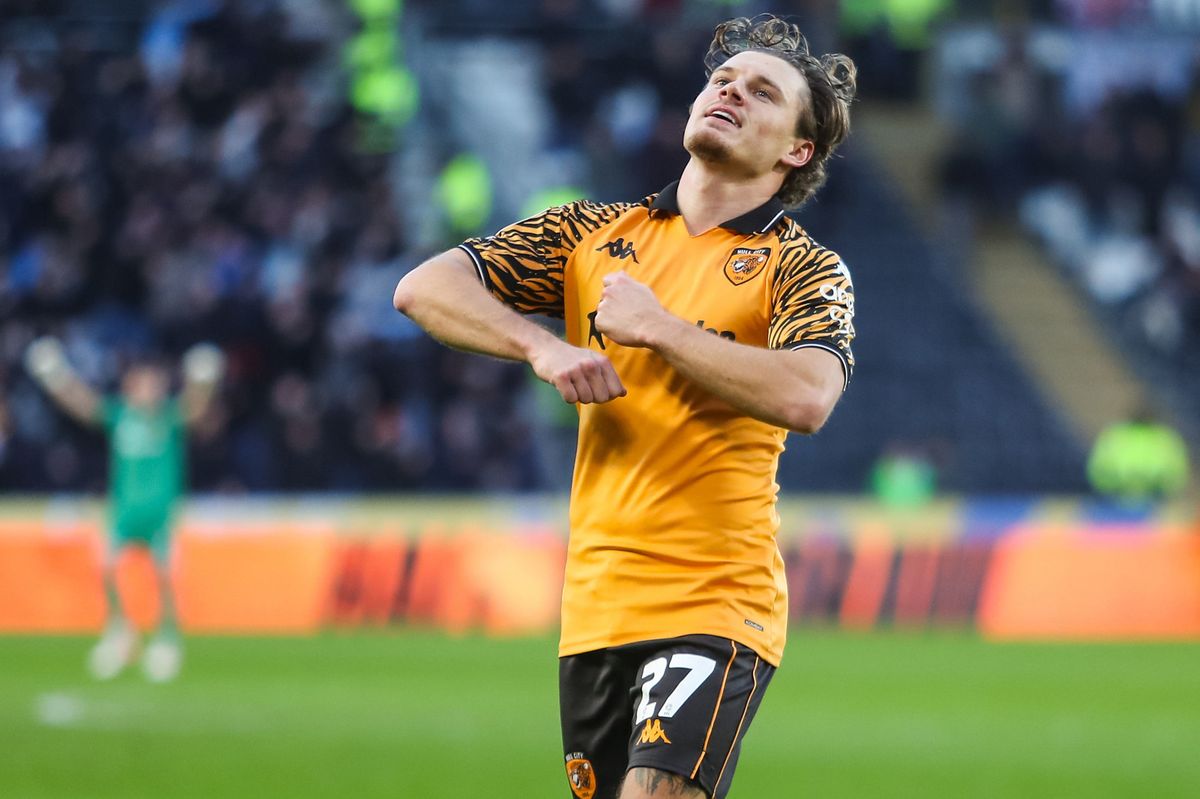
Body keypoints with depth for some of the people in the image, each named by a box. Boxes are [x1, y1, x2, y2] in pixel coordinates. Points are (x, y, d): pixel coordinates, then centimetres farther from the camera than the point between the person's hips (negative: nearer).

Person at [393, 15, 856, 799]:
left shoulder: (804, 268, 1)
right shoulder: (595, 233, 12)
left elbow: (807, 396, -20)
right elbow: (424, 287, 4)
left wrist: (659, 329, -14)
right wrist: (543, 347, -11)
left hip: (715, 607, -5)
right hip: (595, 605, 5)